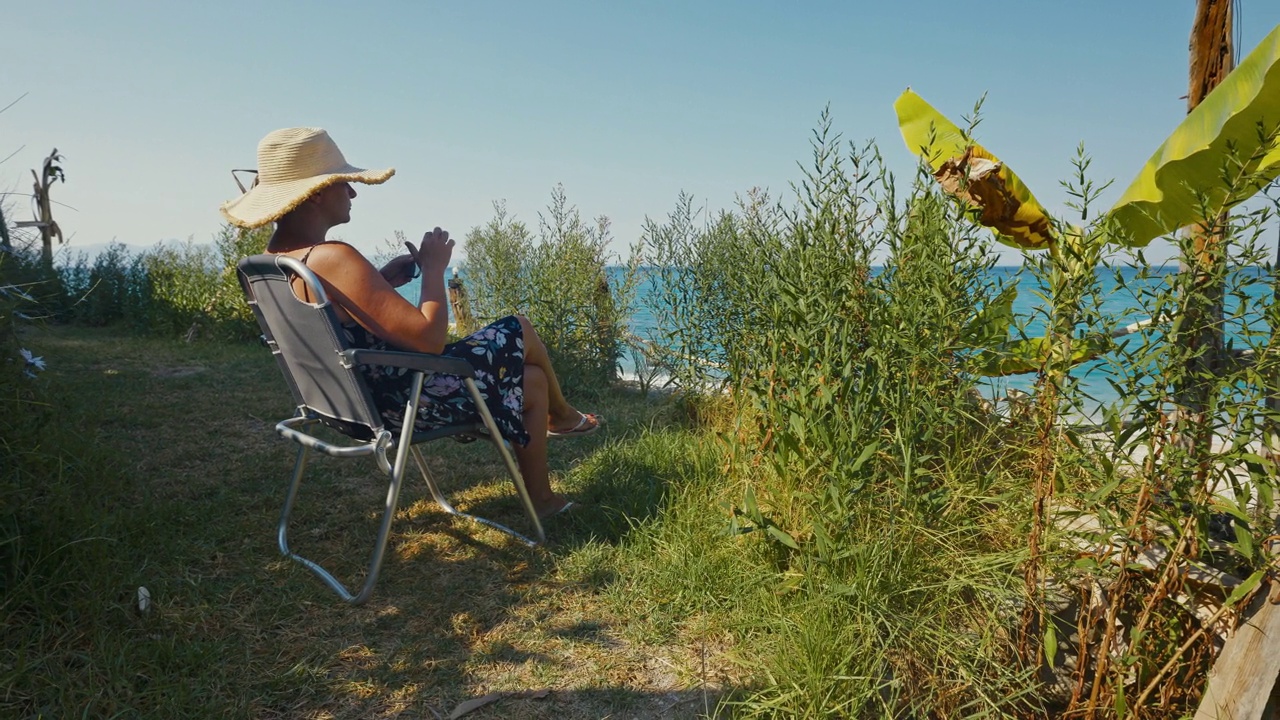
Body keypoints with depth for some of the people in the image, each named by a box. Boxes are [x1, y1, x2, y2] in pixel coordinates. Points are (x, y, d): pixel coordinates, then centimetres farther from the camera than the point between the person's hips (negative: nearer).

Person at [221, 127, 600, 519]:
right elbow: (429, 339, -32)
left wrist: (382, 279, 7)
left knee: (531, 379, 24)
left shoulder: (275, 257, 2)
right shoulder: (333, 259, -30)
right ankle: (561, 415, 38)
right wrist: (434, 268, -15)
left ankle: (541, 499, 38)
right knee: (520, 332, 10)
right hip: (405, 402, -10)